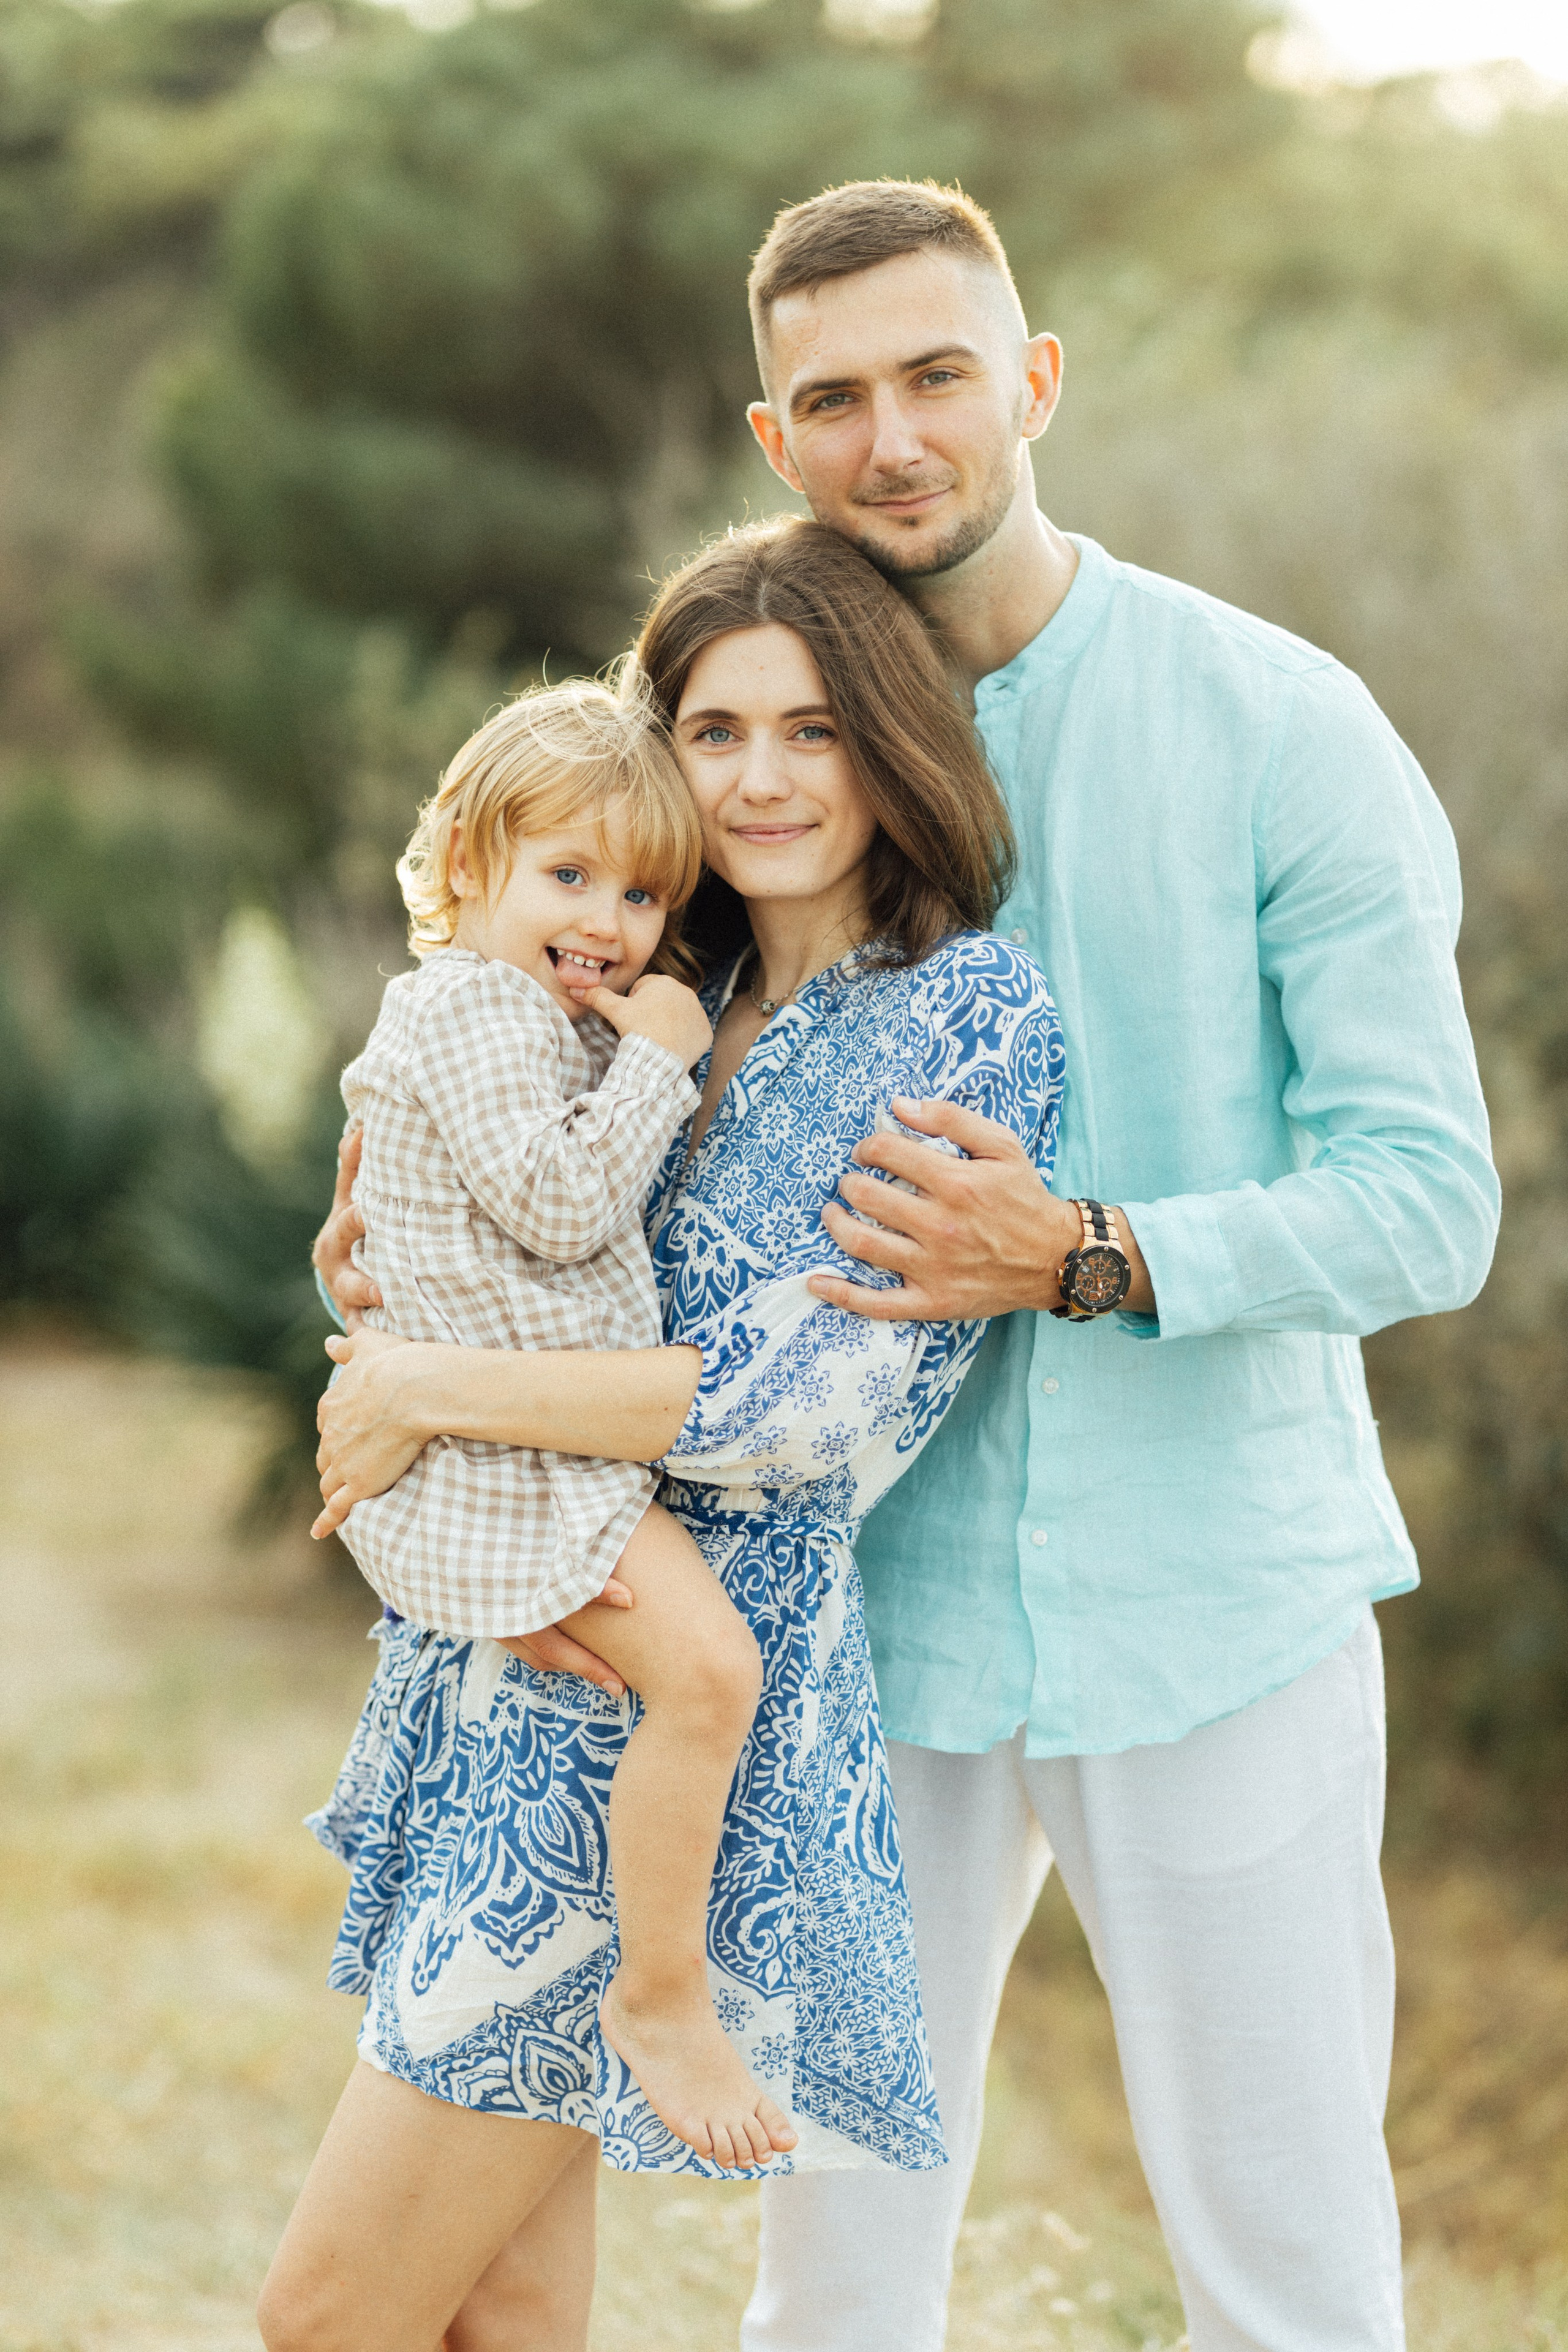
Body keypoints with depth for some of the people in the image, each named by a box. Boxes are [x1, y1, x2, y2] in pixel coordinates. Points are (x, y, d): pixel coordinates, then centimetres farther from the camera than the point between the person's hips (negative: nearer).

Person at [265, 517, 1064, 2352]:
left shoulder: (971, 1017, -9)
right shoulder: (672, 1007, 12)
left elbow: (833, 1405, -18)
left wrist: (432, 1389, -14)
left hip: (673, 1711, -7)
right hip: (503, 1672, 7)